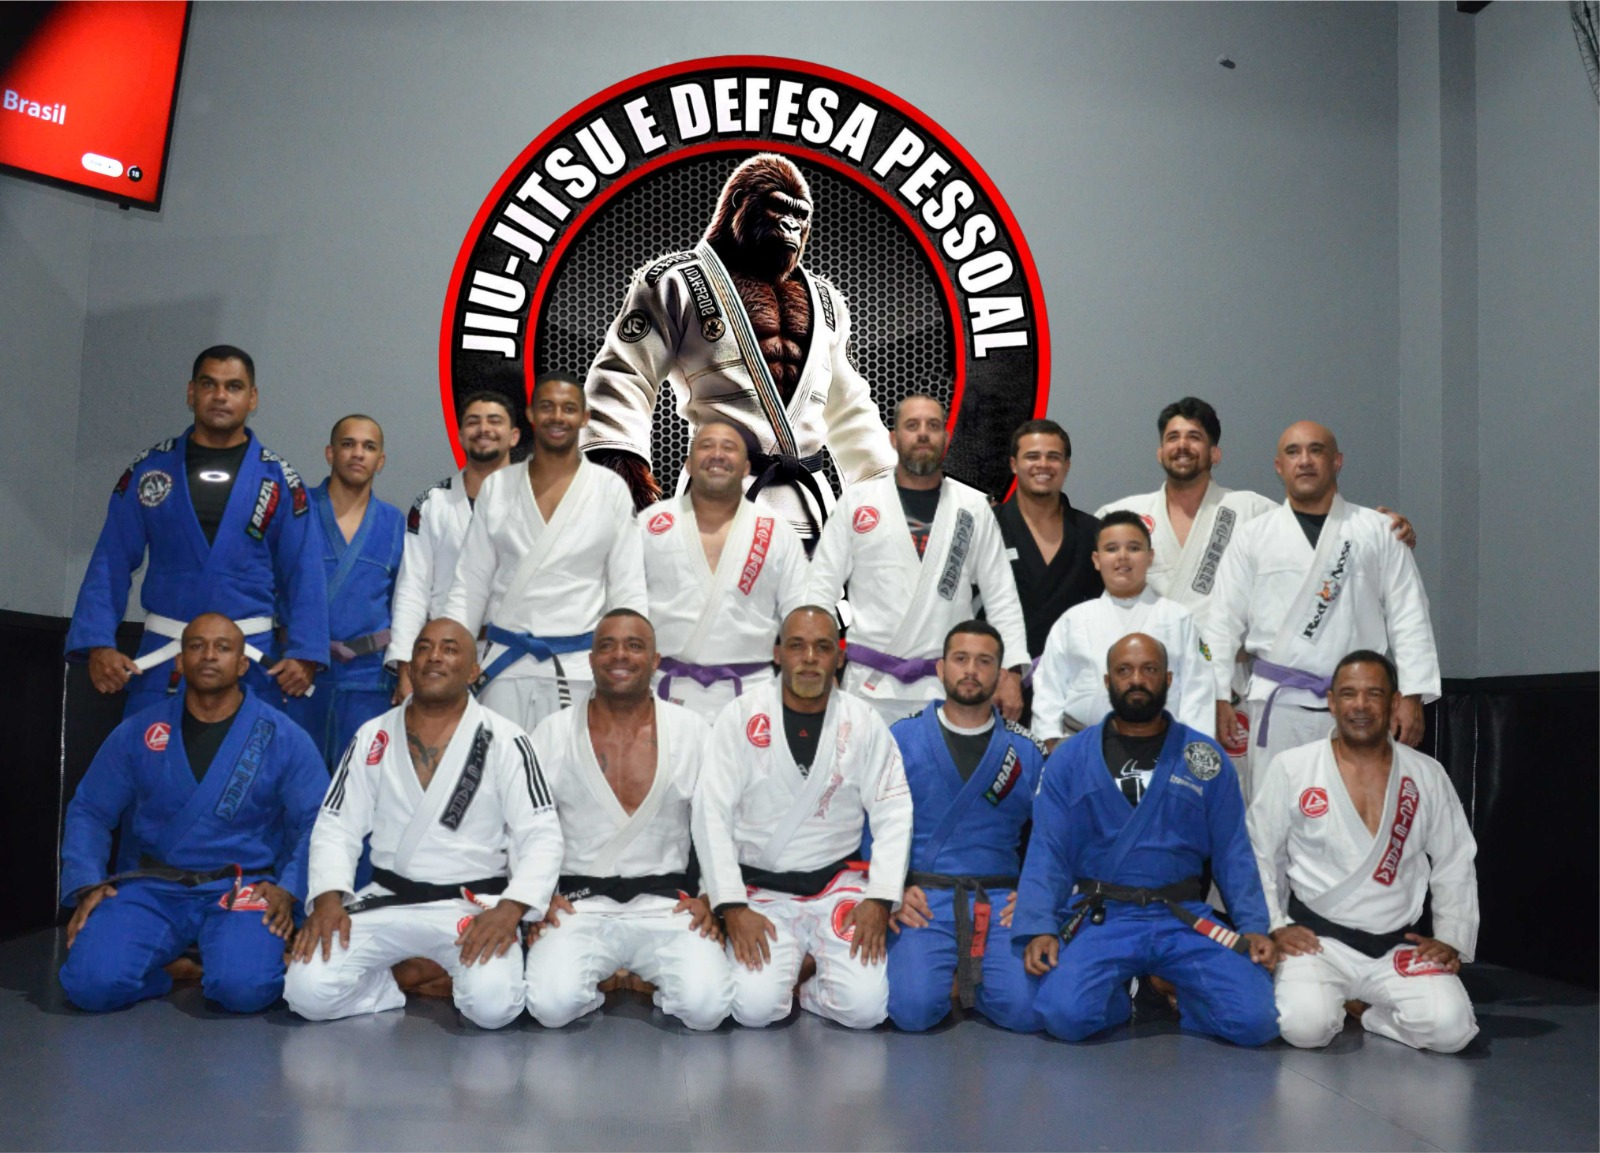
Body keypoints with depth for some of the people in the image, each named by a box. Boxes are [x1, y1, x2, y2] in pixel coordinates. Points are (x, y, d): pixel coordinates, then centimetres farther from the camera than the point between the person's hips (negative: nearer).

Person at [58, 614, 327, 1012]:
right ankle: (174, 965, 8)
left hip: (244, 886, -2)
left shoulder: (284, 738, -2)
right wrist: (87, 883, -6)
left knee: (244, 988, -29)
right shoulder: (137, 733, 5)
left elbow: (316, 823, -3)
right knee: (92, 983, -22)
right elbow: (89, 811, 9)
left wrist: (288, 888, -17)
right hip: (153, 888, 2)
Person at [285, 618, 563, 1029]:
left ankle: (460, 974, 6)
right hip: (388, 900, 3)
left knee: (492, 1004, -29)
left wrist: (511, 909, -23)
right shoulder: (373, 737, 6)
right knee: (308, 991, -18)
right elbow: (336, 826, 6)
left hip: (474, 904, -3)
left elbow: (541, 835, -8)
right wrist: (328, 898, -11)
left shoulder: (503, 741, -5)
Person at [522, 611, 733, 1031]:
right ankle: (597, 984, 7)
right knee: (551, 1005, -27)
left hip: (665, 903, 0)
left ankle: (654, 981, 10)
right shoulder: (553, 733, 3)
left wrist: (711, 899, -2)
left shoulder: (692, 732, 4)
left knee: (707, 1005, -24)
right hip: (579, 903, 0)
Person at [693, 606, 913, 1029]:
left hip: (838, 885, 1)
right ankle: (784, 962, 14)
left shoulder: (863, 722, -1)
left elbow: (893, 814, 0)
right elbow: (711, 813, -7)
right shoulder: (741, 717, -5)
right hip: (761, 889, -1)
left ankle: (812, 978, 15)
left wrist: (880, 899, -10)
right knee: (755, 1007, -20)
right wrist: (732, 906, -13)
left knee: (865, 1007, -18)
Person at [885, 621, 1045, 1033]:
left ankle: (972, 976, 11)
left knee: (1025, 1008, -22)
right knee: (914, 1007, -25)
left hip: (999, 901, 1)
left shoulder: (1025, 750, 10)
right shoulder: (902, 738, 6)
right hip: (921, 898, -1)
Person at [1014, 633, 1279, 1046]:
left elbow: (1233, 852, 7)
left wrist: (1254, 927, -5)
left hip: (1184, 919, 1)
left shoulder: (1207, 758, 8)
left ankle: (1170, 994, 12)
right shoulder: (1069, 759, 5)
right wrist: (1039, 928, -13)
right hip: (1099, 918, -1)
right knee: (1067, 1015, -26)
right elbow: (1047, 852, 0)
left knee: (1254, 1020, -19)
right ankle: (1119, 997, 8)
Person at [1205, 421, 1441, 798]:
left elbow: (1408, 618, 5)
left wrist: (1411, 696, -2)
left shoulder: (1378, 532, 8)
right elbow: (1223, 622, 6)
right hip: (1280, 703, 0)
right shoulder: (1253, 537, 8)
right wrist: (1218, 698, -1)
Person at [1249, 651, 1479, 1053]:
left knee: (1450, 1028, -22)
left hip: (1398, 947, 2)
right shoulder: (1290, 768, -3)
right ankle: (1321, 995, 8)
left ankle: (1367, 1008, 9)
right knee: (1305, 1026, -28)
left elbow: (1455, 865, 11)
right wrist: (1274, 926, -6)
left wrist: (1451, 940, 3)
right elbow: (1260, 856, 2)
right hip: (1318, 940, -2)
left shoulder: (1427, 775, 5)